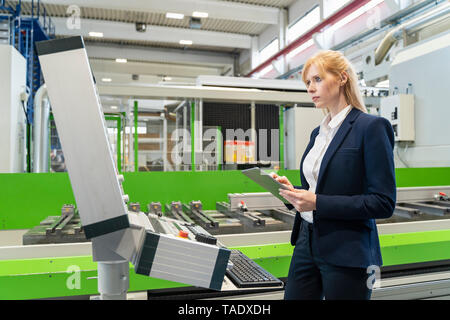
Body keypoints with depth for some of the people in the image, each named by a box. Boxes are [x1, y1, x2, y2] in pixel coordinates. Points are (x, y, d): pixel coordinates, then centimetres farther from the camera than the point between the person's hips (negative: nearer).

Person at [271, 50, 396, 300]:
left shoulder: (372, 127, -11)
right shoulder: (318, 133, 11)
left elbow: (384, 202, -15)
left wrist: (318, 203, -20)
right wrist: (293, 192, -1)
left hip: (347, 254, -6)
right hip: (307, 243, 7)